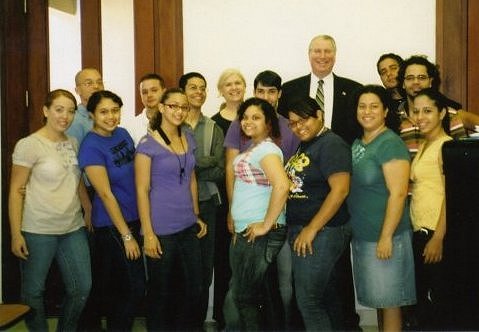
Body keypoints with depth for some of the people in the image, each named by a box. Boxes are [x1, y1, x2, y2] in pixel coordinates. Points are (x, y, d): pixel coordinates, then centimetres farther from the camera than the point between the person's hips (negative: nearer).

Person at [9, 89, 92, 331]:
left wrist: (90, 214, 11)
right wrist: (16, 235, -13)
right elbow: (16, 191, -9)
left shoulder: (73, 143, 8)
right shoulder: (28, 145, -9)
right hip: (38, 231, -6)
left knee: (82, 288, 9)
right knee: (33, 291, 6)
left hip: (74, 229, 6)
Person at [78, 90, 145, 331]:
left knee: (114, 285, 16)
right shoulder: (91, 146, -16)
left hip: (132, 218, 7)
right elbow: (106, 194, -17)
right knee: (135, 286, -4)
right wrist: (127, 236, -15)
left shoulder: (123, 134, 5)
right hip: (111, 225, -7)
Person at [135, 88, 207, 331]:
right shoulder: (147, 144, -10)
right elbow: (142, 190, -12)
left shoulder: (188, 139, 8)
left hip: (188, 226, 6)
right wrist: (148, 233, -15)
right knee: (161, 293, 7)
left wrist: (196, 216, 15)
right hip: (161, 230, -6)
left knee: (194, 289, 12)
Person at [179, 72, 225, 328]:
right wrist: (205, 162, -12)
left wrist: (190, 169, -12)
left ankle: (198, 320, 22)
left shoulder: (213, 129, 8)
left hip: (206, 204, 3)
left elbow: (219, 171, -1)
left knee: (204, 268, 8)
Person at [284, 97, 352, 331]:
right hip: (300, 231, 9)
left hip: (321, 232, -9)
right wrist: (299, 231, 10)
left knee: (308, 301, -7)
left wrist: (311, 229, -20)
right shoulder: (304, 146, 15)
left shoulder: (331, 144, -12)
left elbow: (340, 190, -21)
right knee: (325, 296, 17)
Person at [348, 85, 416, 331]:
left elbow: (398, 193, -19)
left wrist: (386, 237, -21)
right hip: (361, 236, 8)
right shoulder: (358, 143, 11)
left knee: (388, 299, 1)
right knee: (378, 298, 15)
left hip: (383, 237, -8)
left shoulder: (390, 144, -13)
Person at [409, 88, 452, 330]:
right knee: (422, 297, 15)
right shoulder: (423, 147, 15)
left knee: (439, 298, 0)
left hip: (436, 233, -8)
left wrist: (438, 238, -20)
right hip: (420, 232, 8)